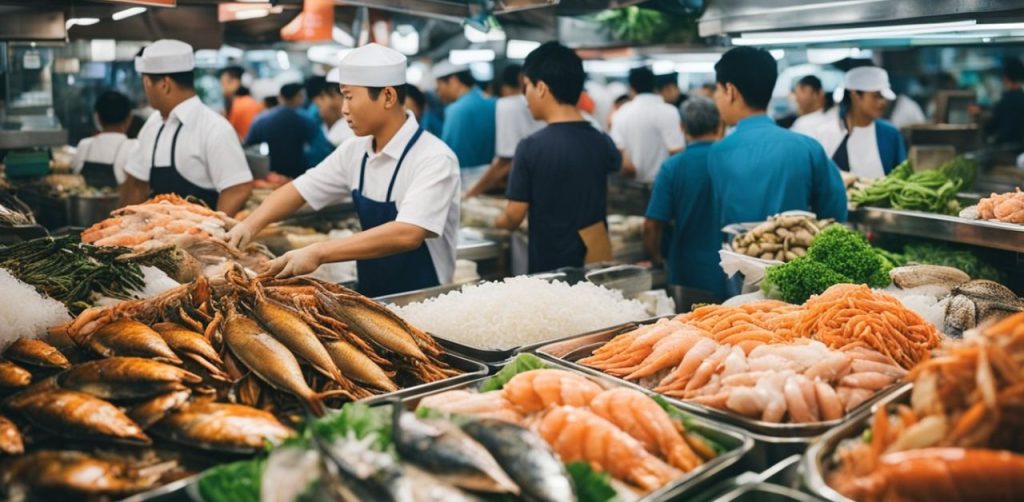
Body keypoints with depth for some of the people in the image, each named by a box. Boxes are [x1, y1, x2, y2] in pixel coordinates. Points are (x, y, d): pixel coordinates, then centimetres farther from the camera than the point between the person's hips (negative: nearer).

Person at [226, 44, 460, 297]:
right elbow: (299, 189, 14)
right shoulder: (355, 150, 4)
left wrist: (318, 253, -30)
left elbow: (408, 235, -27)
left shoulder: (435, 159, -16)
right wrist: (250, 225, -2)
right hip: (371, 301, 5)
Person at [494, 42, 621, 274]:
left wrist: (496, 222, 12)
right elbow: (619, 164, 23)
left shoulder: (531, 147, -15)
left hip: (549, 268, -4)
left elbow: (514, 217, -10)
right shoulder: (601, 143, -2)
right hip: (595, 266, 4)